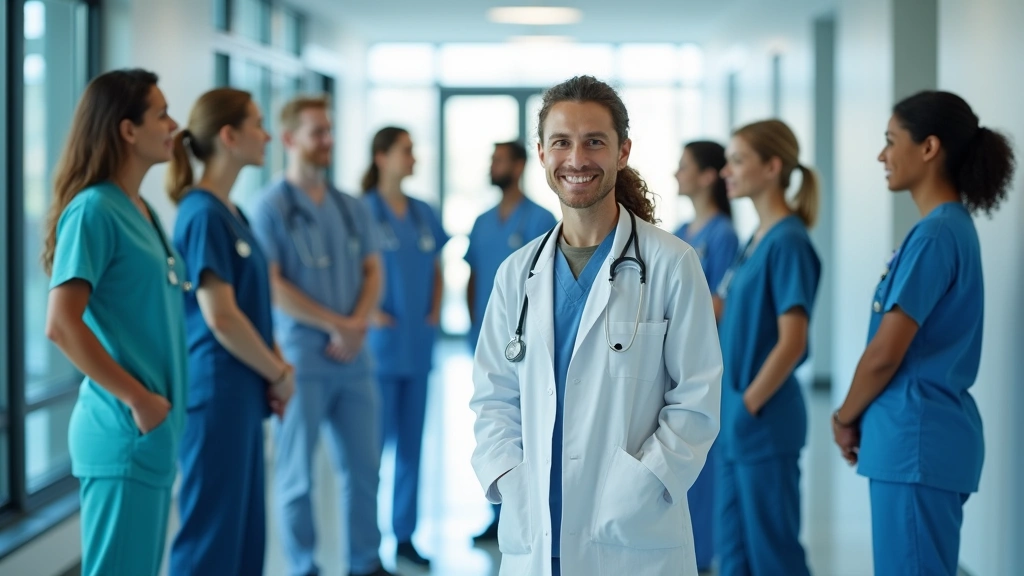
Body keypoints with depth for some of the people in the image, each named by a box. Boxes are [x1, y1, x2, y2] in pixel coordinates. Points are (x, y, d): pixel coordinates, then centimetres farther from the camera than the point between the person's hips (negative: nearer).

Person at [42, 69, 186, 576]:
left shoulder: (143, 212, 13)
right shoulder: (93, 210, -13)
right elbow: (61, 325, -21)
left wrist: (159, 401, 10)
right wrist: (137, 399, -17)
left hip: (153, 433, 9)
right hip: (123, 433, -9)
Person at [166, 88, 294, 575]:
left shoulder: (232, 214, 13)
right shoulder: (204, 215, -14)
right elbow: (220, 317, -20)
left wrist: (276, 368, 3)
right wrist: (279, 373, -9)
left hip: (243, 394, 9)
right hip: (217, 393, -9)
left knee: (246, 535, 14)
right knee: (211, 536, -3)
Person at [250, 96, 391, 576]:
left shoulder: (351, 208, 13)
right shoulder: (272, 207, -5)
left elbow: (372, 271, 12)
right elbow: (272, 286, -11)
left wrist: (357, 324, -6)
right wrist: (335, 325, -12)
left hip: (354, 357, 6)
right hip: (301, 357, -5)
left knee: (364, 466, 10)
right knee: (297, 472, 1)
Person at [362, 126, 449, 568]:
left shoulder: (423, 214, 10)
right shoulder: (362, 211, -7)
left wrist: (436, 310, 4)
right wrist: (370, 313, -16)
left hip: (418, 345, 6)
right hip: (380, 344, -6)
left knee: (411, 444, 10)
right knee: (375, 441, -2)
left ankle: (405, 535, 18)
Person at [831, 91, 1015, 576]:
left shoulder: (935, 236, -16)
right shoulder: (951, 227, 13)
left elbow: (885, 353, -17)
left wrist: (846, 417, -2)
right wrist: (864, 417, 11)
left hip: (917, 440, -10)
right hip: (921, 435, 10)